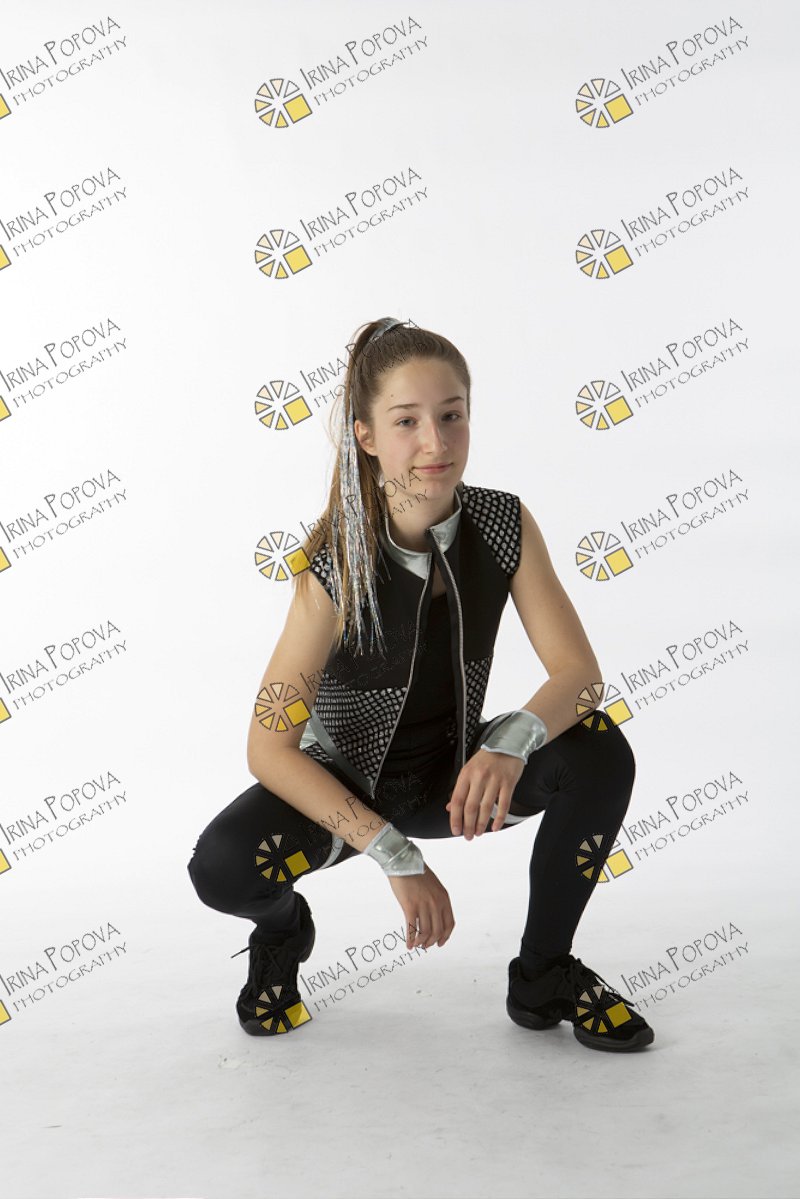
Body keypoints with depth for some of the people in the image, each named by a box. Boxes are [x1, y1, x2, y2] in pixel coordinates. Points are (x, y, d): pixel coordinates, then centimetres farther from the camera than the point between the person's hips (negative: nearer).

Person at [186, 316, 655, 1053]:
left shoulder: (505, 524, -14)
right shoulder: (336, 566, -24)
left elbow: (580, 671, -17)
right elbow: (268, 748, -25)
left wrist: (510, 744, -39)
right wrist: (396, 856, -30)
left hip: (454, 772, 3)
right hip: (346, 785, -3)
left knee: (601, 753, -23)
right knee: (223, 866, -31)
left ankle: (544, 976, -1)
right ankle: (283, 927, 9)